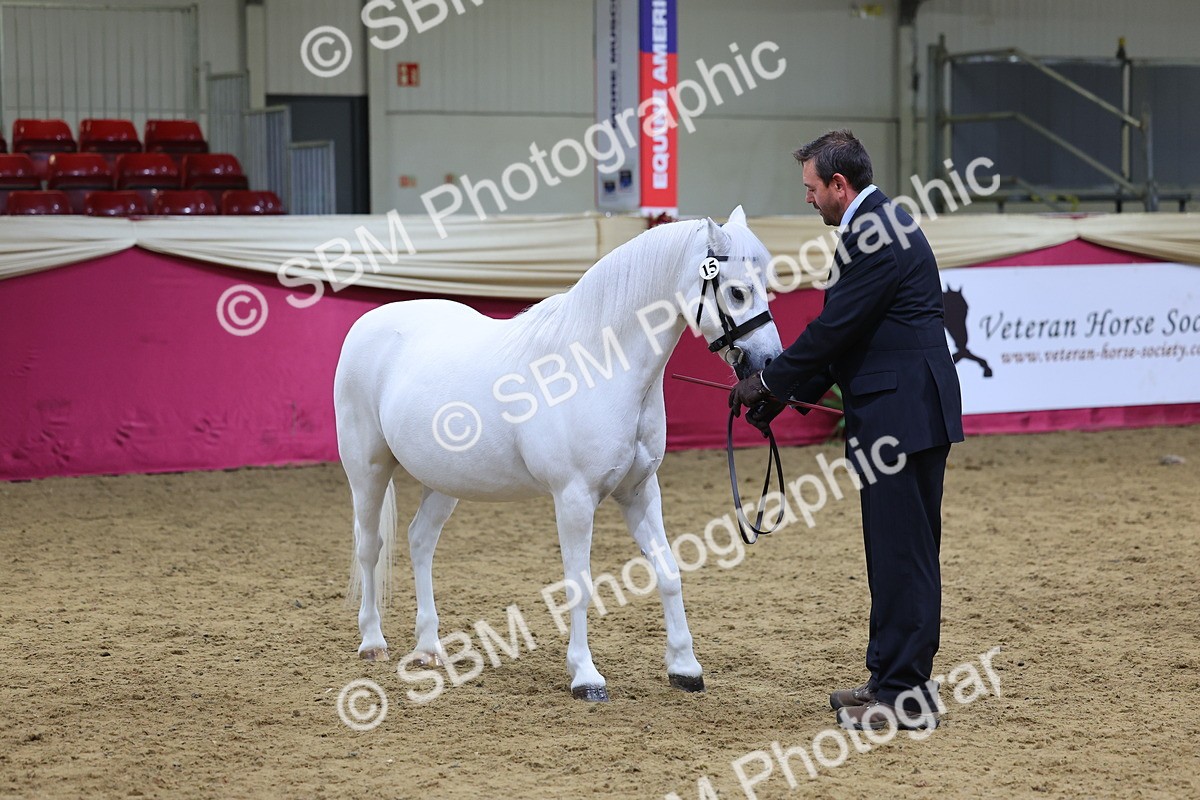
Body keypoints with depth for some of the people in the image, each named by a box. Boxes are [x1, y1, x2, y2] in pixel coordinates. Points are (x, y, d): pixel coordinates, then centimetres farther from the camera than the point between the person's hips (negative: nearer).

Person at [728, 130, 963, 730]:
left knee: (901, 552, -6)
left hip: (902, 416, -11)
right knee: (903, 551, 15)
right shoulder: (881, 223, 17)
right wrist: (786, 392, 15)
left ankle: (906, 697, -2)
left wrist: (768, 383, -5)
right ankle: (896, 677, 24)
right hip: (905, 412, 11)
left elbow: (833, 330, -18)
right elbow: (843, 330, 19)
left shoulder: (872, 236, -17)